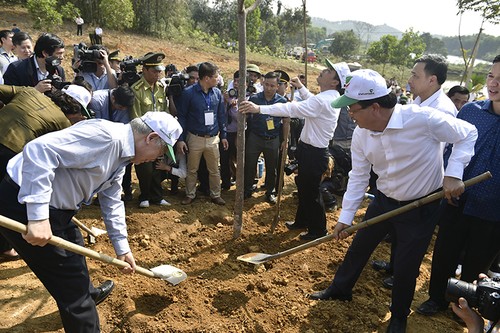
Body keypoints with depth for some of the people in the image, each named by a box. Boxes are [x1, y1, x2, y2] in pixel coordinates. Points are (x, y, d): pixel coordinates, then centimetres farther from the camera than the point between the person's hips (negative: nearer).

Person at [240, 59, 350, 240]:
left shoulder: (322, 101, -26)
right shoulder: (330, 97, 6)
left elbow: (291, 109, -33)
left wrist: (259, 108, -34)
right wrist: (301, 87, 27)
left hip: (314, 153, -10)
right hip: (310, 150, 10)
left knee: (311, 191, 5)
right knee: (303, 186, 22)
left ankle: (318, 230, 24)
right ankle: (302, 220, 40)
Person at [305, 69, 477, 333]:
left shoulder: (422, 118, -29)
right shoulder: (361, 135, -12)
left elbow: (467, 134, -14)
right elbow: (358, 176, -4)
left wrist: (453, 174, -25)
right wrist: (345, 217, -3)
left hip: (422, 206, -4)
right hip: (384, 200, 5)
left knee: (405, 266, 6)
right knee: (358, 247, 15)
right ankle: (339, 289, 41)